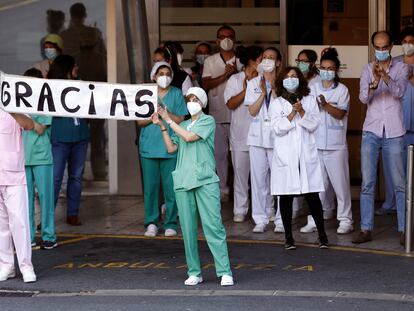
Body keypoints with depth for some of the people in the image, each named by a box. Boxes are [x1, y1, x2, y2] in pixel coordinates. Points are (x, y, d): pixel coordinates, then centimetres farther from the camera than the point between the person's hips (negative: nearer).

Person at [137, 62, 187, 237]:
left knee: (170, 186, -3)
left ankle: (170, 223, 5)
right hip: (149, 147, 1)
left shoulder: (176, 94, 7)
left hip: (170, 147, -1)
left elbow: (180, 120, 3)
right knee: (150, 186, 0)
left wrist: (166, 113, -14)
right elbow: (140, 121, 6)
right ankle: (151, 222, 8)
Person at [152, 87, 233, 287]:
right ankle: (194, 273, 9)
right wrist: (162, 126, 8)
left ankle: (224, 272, -11)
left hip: (205, 180, -5)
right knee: (188, 229, 2)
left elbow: (189, 137, -9)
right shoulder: (182, 126, 22)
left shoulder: (208, 121, 5)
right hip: (183, 181, 5)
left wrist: (168, 120, -2)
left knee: (213, 225, -11)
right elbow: (171, 148, 14)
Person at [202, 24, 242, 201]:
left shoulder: (241, 61, 6)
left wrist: (236, 73, -15)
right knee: (219, 153, 3)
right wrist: (225, 75, -15)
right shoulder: (210, 61, 9)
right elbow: (205, 85, -3)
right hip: (217, 115, 1)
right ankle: (223, 189, 10)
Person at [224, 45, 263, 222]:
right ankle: (240, 210, 12)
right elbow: (231, 103, -9)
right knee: (241, 173, 5)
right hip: (241, 134, -1)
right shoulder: (235, 80, 1)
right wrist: (246, 90, -16)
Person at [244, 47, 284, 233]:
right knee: (259, 178, 3)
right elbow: (252, 111, 1)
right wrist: (263, 92, -10)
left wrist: (273, 88, -12)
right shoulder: (253, 83, 9)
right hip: (257, 136, 2)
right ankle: (260, 219, 9)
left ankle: (280, 219, 4)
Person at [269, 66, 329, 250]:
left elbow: (314, 125, 1)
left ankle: (322, 235, 5)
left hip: (306, 154, 0)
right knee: (286, 196, 2)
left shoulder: (310, 100, 10)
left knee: (312, 196, -2)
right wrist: (292, 113, -14)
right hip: (285, 156, 0)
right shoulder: (276, 103, 7)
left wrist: (302, 112, -13)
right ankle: (288, 237, 10)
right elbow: (278, 128, -5)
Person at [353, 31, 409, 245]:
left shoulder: (401, 68, 3)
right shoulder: (367, 70, 8)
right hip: (371, 131, 2)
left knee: (399, 183, 1)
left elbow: (400, 91, -15)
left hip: (394, 133, -1)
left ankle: (404, 229, 7)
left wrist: (384, 76, -32)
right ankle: (366, 229, 2)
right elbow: (363, 98, -5)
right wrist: (374, 81, -26)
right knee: (367, 183, -1)